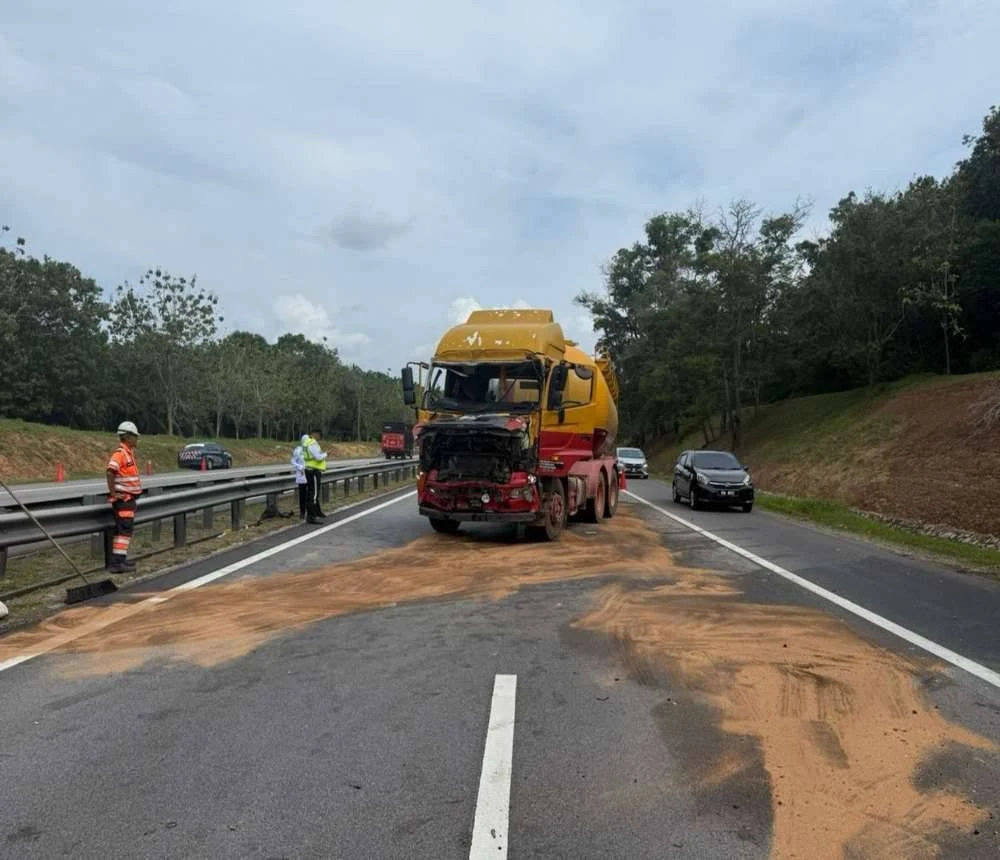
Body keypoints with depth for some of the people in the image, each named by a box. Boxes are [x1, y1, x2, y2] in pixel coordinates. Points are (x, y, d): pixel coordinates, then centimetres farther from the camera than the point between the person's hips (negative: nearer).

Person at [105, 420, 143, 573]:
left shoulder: (129, 452, 15)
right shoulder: (120, 453, -16)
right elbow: (110, 472, -28)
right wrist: (113, 493, -25)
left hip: (129, 499, 10)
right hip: (123, 499, -10)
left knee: (125, 529, 15)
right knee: (124, 529, -11)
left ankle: (120, 559, 24)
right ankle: (117, 563, -11)